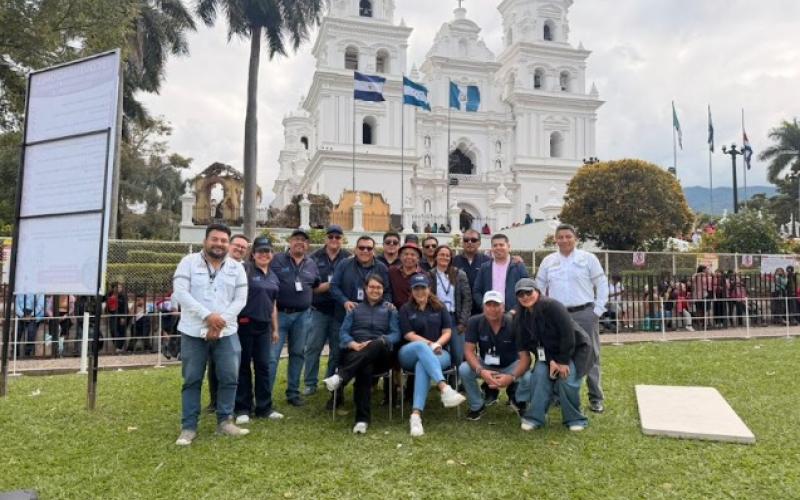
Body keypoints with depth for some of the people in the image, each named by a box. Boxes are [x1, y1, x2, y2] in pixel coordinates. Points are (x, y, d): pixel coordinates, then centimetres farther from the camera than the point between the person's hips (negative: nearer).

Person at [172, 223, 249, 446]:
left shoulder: (236, 268, 6)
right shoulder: (188, 262, -1)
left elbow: (240, 299, 2)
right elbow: (181, 293, -11)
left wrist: (220, 322, -11)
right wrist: (207, 315, -19)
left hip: (226, 332, 2)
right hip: (193, 332, -2)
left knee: (229, 377, 3)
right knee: (192, 381, 6)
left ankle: (225, 421, 18)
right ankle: (188, 427, 16)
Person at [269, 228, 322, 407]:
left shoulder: (311, 265, 12)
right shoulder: (277, 260, -1)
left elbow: (317, 287, 24)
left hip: (303, 315, 4)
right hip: (279, 313, -4)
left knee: (298, 354, 11)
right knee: (272, 355, -5)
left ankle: (293, 393, 23)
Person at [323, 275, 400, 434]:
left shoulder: (390, 309, 20)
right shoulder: (355, 308, 22)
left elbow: (396, 334, 6)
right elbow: (343, 332, 10)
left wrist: (373, 344, -13)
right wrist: (354, 344, -14)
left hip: (380, 356, 0)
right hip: (355, 353, 1)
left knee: (379, 343, -39)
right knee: (365, 368, -38)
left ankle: (340, 377, -49)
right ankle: (362, 419, -41)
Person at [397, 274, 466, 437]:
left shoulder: (439, 307, 15)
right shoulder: (406, 309, 11)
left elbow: (447, 332, 7)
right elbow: (408, 335, -1)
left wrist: (437, 344, -14)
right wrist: (430, 344, -15)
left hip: (438, 353, 1)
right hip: (410, 353, 0)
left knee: (422, 365, -37)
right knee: (421, 347, -39)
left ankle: (416, 414, -52)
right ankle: (445, 389, -56)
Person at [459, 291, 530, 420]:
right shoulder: (475, 322, -19)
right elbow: (469, 351, -19)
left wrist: (512, 377, -40)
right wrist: (481, 371, -38)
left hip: (510, 366, -1)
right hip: (486, 365, 1)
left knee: (527, 378, -30)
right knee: (464, 369, -26)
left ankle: (515, 397, 8)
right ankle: (477, 405, 1)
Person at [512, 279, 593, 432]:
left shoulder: (552, 306, -27)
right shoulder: (520, 317, -6)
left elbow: (568, 334, -27)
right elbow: (525, 345, -4)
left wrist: (563, 361, -22)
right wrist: (551, 360, -15)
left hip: (575, 349, -5)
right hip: (549, 353, 5)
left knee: (566, 380, -21)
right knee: (539, 374, -17)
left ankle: (575, 419, 3)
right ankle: (535, 417, -5)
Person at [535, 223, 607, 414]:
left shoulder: (588, 258, 1)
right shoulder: (548, 261, 8)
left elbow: (602, 285, 2)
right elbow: (539, 288, 13)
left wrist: (598, 310, -3)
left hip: (585, 314, -2)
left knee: (590, 356, 3)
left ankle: (596, 398, 12)